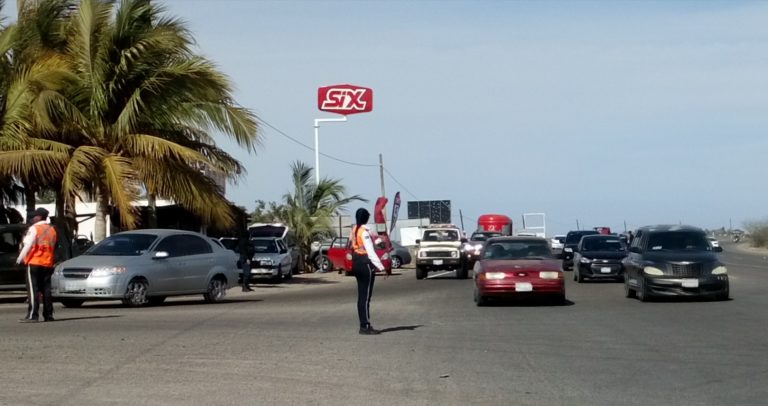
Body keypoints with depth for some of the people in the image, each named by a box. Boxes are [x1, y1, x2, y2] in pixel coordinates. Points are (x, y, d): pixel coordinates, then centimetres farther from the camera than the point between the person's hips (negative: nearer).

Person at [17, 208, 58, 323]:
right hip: (48, 263, 6)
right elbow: (54, 247, 14)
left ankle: (32, 315, -12)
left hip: (34, 262, -6)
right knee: (46, 289, 9)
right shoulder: (52, 230, 14)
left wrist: (20, 259, -9)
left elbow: (28, 245, -12)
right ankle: (48, 315, 8)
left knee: (33, 289, -7)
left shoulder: (34, 228, -7)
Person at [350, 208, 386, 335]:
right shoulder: (365, 231, -17)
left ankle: (363, 325, 16)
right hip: (366, 264, -9)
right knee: (365, 296, -6)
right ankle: (365, 326, -4)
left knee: (361, 296, 12)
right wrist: (381, 267, -20)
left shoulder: (354, 229, 10)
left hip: (356, 263, 9)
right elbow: (370, 252, -21)